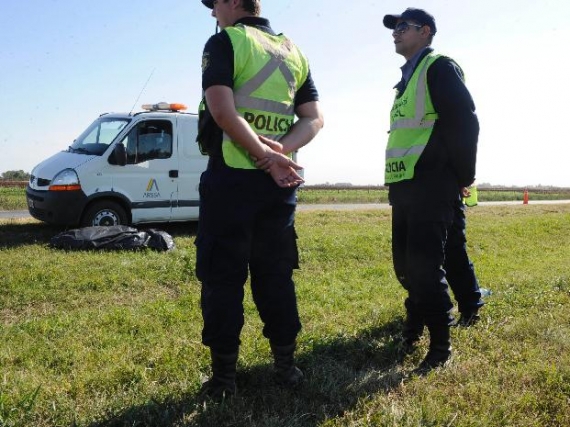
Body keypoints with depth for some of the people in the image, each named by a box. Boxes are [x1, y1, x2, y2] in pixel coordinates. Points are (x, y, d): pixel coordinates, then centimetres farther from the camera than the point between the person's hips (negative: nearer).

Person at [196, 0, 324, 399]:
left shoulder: (224, 42, -3)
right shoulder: (293, 52, 15)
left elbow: (222, 112, -18)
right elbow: (314, 118, 7)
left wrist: (265, 156, -14)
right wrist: (279, 152, -7)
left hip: (231, 176, -5)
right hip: (279, 182, 6)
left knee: (222, 276, 3)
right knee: (275, 273, 14)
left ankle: (224, 374, 9)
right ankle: (286, 363, 20)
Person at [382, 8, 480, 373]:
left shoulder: (439, 68, -5)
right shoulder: (407, 78, 22)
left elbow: (465, 122, -14)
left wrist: (463, 176, -11)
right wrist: (395, 184, 18)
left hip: (431, 186, -9)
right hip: (404, 186, 9)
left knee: (425, 266, -8)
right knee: (405, 263, 14)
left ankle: (441, 345, 3)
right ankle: (415, 322, 33)